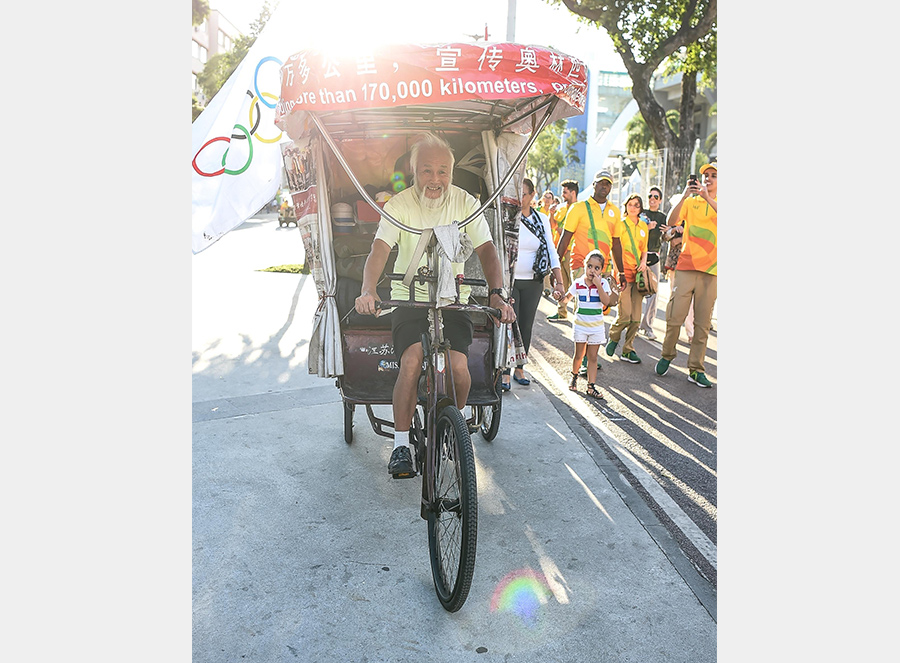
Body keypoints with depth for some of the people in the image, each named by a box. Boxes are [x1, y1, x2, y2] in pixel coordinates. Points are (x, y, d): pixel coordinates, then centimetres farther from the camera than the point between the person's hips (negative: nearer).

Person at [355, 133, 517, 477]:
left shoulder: (465, 202, 1)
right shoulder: (399, 205, -5)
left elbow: (486, 249, -4)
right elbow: (379, 250, -17)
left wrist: (497, 293, -21)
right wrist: (368, 290, -36)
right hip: (409, 299, -1)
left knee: (458, 366, -20)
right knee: (411, 362, -25)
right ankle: (401, 445, -8)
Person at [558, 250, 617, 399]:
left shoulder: (603, 283, -4)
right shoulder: (578, 283, -2)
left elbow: (606, 302, -17)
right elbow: (567, 298, 6)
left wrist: (598, 285, -22)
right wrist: (562, 297, -16)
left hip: (596, 325, 0)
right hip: (580, 324, 0)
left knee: (592, 357, 4)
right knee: (579, 354, 5)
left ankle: (591, 386, 8)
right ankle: (574, 376, 33)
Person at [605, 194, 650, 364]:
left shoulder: (644, 226, 14)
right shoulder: (620, 224, -1)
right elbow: (616, 250, -7)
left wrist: (644, 262, 1)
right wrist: (620, 273, -14)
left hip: (638, 273, 5)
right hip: (624, 271, -5)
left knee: (636, 317, 1)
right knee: (625, 315, -12)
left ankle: (628, 350, 10)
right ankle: (613, 338, 17)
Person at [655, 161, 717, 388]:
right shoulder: (691, 202, 10)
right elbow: (671, 221, -5)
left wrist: (708, 198, -22)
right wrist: (684, 196, -15)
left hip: (711, 270, 0)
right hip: (686, 266, 0)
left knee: (703, 323, 1)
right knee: (674, 317, -4)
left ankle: (696, 369, 8)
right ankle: (667, 355, 18)